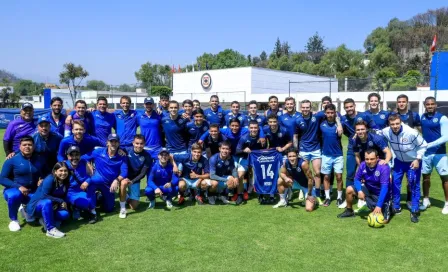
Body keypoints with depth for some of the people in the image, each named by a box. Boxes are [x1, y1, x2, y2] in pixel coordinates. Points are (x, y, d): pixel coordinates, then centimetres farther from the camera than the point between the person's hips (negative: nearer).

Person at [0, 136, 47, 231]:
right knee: (14, 195, -39)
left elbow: (46, 174, 16)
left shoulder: (40, 160, 1)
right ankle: (13, 220, -9)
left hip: (33, 192, 3)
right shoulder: (12, 160, -9)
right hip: (14, 190, -3)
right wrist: (18, 187, -25)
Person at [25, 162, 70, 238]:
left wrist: (58, 204, -17)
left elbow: (63, 197, 6)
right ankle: (50, 230, -35)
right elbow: (44, 196, -28)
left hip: (51, 207, 7)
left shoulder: (66, 182, -2)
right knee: (47, 202, -40)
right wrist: (60, 201, -26)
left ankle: (44, 220, 7)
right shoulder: (50, 179, -22)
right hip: (36, 206, -6)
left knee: (65, 214, -19)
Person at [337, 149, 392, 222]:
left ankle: (387, 207, 19)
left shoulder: (384, 167, -30)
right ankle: (349, 211, 14)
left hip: (381, 194, -4)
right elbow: (357, 179, -2)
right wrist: (359, 191, -22)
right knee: (349, 190, -11)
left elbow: (384, 187, -33)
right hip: (368, 190, 5)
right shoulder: (363, 165, -15)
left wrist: (379, 206, -38)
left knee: (384, 221, -16)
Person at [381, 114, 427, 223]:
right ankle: (396, 208, 17)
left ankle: (414, 211, 8)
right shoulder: (386, 132, -21)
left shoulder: (411, 132, -30)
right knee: (395, 183, 1)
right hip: (399, 161, 3)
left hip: (413, 162, -3)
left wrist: (418, 159, -21)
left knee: (414, 186, -3)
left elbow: (423, 145, -15)